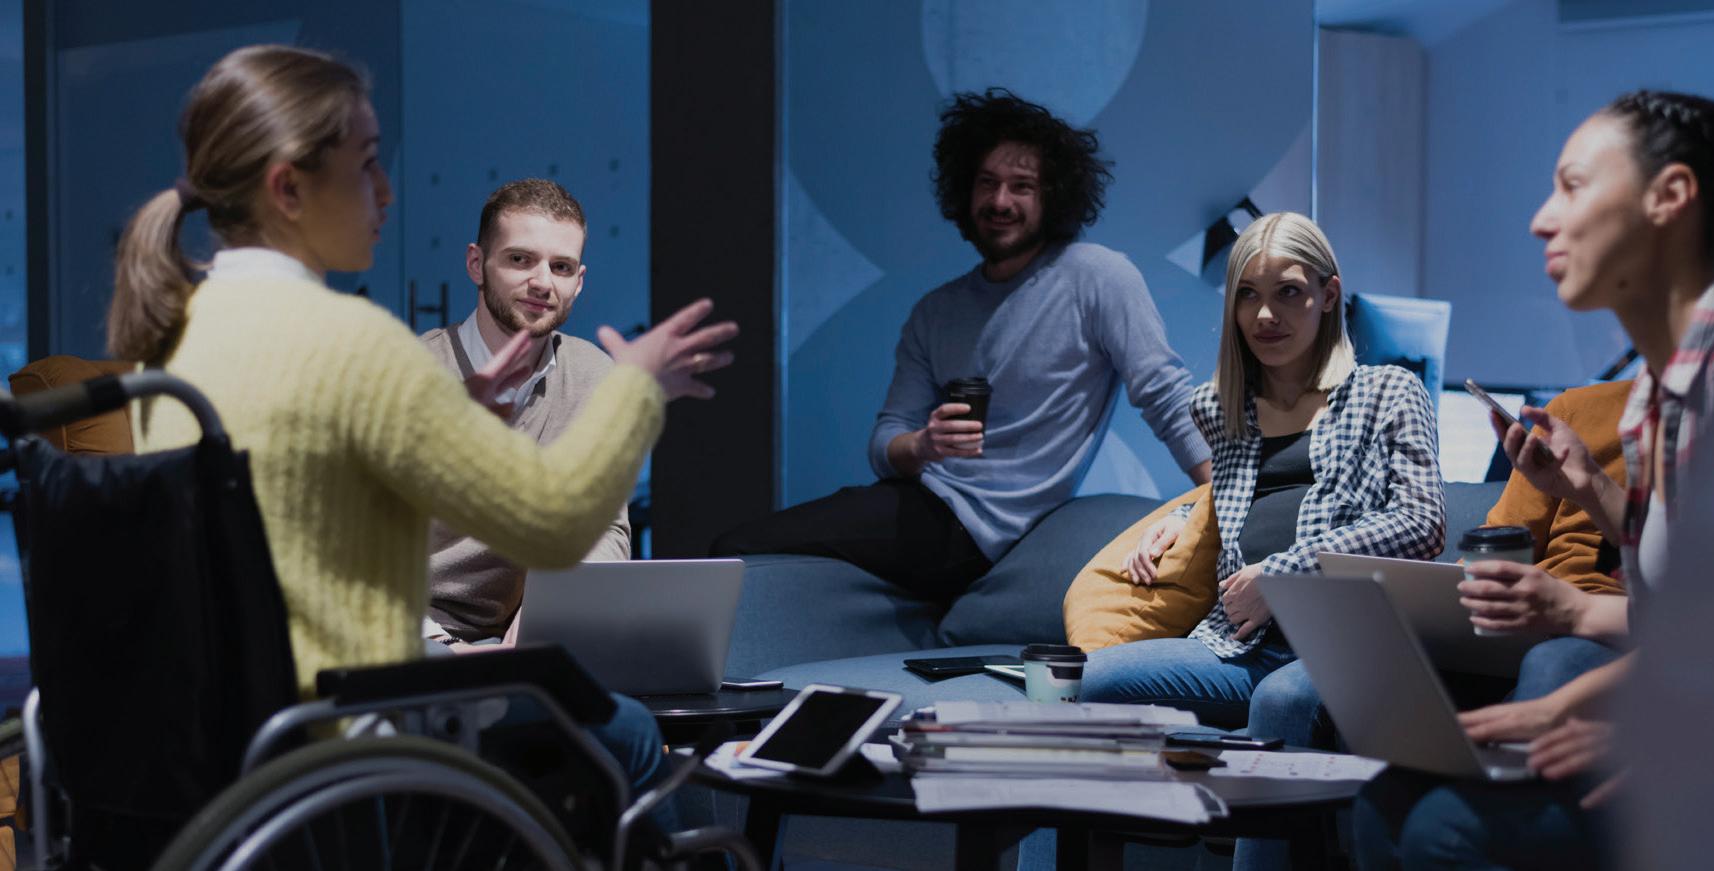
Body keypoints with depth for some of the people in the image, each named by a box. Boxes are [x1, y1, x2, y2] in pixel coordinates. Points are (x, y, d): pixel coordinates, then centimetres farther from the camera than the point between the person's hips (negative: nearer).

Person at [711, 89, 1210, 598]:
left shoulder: (1095, 277, -2)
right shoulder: (935, 313, 16)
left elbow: (1166, 397, -8)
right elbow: (883, 446, 8)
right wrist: (920, 446, -18)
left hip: (972, 527, -7)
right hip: (917, 503, 7)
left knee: (738, 554, -19)